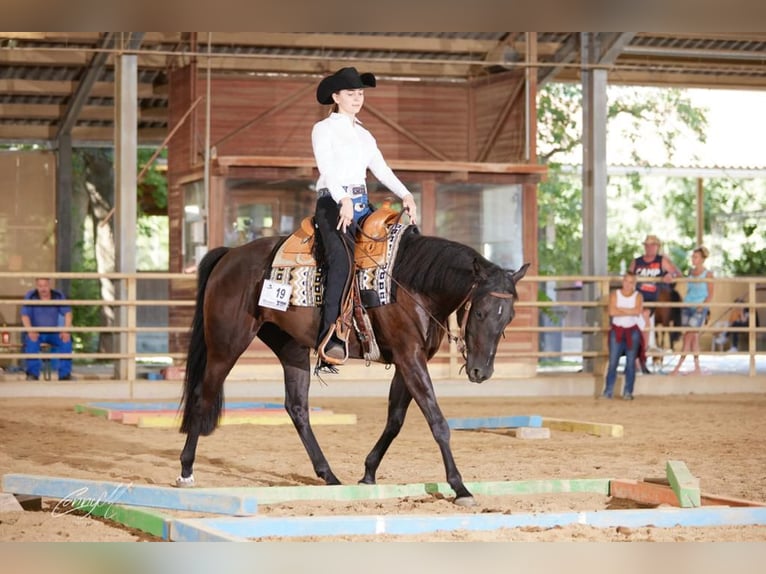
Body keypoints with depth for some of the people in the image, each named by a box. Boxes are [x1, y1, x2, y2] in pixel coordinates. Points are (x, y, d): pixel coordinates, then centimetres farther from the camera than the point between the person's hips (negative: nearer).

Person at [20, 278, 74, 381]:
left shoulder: (59, 296, -4)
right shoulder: (30, 297, -9)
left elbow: (67, 313, -8)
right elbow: (25, 316, -16)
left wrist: (66, 331, -25)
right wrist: (30, 331, -35)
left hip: (53, 333, 2)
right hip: (36, 333, -2)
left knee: (66, 341, -27)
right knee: (31, 341, -35)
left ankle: (65, 374, -19)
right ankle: (32, 374, -27)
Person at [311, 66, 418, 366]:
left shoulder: (364, 136, 24)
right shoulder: (324, 129, 3)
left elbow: (381, 169, 15)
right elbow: (327, 167, -12)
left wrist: (406, 195, -2)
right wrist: (343, 201, -28)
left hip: (362, 205, 8)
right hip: (332, 202, -8)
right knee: (342, 258, -30)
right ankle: (329, 337, -36)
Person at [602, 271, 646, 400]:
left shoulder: (638, 296, 2)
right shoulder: (615, 294, 2)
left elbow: (637, 311, -16)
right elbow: (612, 311, -14)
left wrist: (620, 309, -12)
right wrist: (629, 312, -11)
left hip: (632, 331, 0)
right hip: (617, 330, 0)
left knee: (631, 362, 0)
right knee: (613, 362, -3)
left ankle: (628, 392, 4)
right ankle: (608, 391, 0)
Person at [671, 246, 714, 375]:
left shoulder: (707, 274, -4)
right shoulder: (691, 272, 12)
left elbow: (710, 294, -5)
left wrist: (702, 305, -17)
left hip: (699, 308, -6)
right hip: (687, 306, 6)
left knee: (689, 335, -10)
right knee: (694, 337, 6)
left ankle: (678, 367, -11)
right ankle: (697, 368, 10)